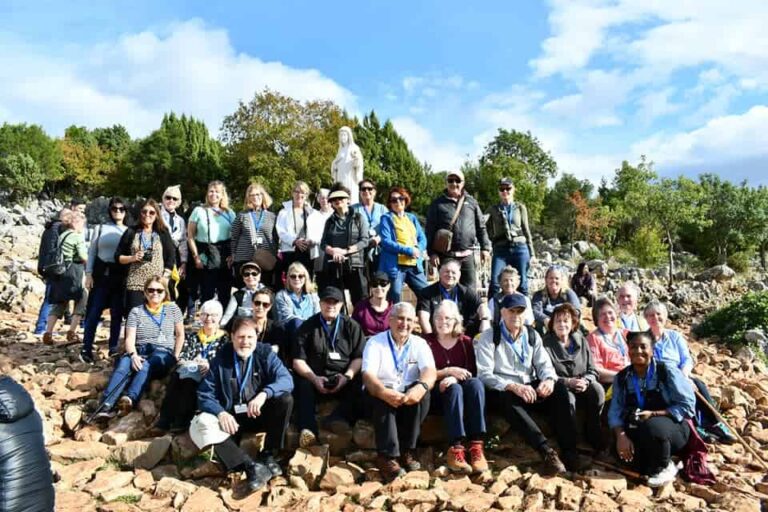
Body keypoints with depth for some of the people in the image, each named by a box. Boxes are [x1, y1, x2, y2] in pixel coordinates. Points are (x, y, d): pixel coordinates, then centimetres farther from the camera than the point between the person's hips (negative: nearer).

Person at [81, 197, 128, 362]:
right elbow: (92, 251, 8)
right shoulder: (102, 228, 6)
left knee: (117, 313, 6)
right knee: (94, 311, -2)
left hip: (120, 275, 0)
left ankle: (113, 348, 15)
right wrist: (89, 273, 0)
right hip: (101, 273, 0)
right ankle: (86, 348, 3)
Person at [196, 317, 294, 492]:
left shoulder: (265, 353, -6)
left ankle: (268, 456, -14)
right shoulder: (221, 358, -5)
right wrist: (220, 412, -29)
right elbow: (205, 394, -8)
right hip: (232, 418, 0)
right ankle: (252, 467, -34)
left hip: (261, 414, 0)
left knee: (285, 399, -26)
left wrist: (264, 394, -39)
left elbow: (286, 379, -19)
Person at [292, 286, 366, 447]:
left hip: (344, 380, 0)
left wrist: (347, 376, -11)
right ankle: (307, 428, -48)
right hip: (315, 379, 0)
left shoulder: (351, 326, 12)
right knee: (303, 386, -33)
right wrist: (314, 378, -13)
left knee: (362, 385, -31)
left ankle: (340, 418, -48)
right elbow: (298, 361, 4)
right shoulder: (308, 326, 10)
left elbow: (360, 357, 7)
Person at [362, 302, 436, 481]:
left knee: (422, 392, -29)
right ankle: (388, 456, -37)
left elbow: (430, 371, -14)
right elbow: (368, 376, -17)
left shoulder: (420, 344, 4)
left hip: (409, 395, 2)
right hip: (382, 394, -2)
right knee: (382, 398, -34)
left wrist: (422, 386, -39)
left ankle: (407, 450, -20)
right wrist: (384, 392, -40)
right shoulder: (375, 343, -2)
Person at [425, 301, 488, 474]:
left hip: (462, 389, 2)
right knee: (455, 388, -35)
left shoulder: (465, 341, 12)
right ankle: (455, 448, -43)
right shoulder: (427, 341, 5)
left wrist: (454, 378, -20)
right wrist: (449, 371, -17)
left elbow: (472, 372, 0)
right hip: (438, 392, -2)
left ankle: (476, 446, -37)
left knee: (476, 383, -31)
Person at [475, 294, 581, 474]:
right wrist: (513, 387, -28)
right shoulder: (489, 337, -3)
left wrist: (549, 379, -21)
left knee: (560, 386, -22)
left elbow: (544, 364, 5)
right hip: (503, 392, -4)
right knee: (508, 399, -38)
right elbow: (484, 374, -13)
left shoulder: (532, 335, 12)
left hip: (531, 388, 4)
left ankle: (569, 450, -24)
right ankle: (547, 452, -41)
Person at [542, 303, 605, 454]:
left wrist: (586, 381, -16)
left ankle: (596, 440, -12)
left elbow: (593, 370, 7)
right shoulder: (546, 344, -3)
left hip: (582, 386, 4)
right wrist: (568, 382, -23)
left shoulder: (581, 341, 10)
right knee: (567, 397, -36)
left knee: (597, 390, -28)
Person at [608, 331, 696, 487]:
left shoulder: (667, 371, -12)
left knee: (652, 427, -36)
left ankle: (664, 467, -5)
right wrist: (621, 436, -24)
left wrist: (653, 414, -24)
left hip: (672, 427, -3)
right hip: (638, 430, 3)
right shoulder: (621, 378, -1)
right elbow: (615, 411, -6)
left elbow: (687, 405, -15)